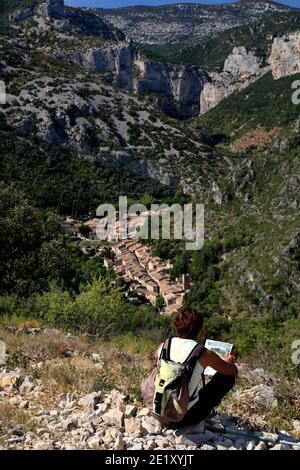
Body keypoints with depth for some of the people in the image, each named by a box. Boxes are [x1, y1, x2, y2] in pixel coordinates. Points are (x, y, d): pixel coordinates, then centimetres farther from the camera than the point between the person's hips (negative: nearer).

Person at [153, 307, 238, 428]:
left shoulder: (163, 346, -6)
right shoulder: (204, 354, -18)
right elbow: (234, 371, -3)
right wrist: (229, 362, 22)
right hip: (188, 417, -4)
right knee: (228, 376, 9)